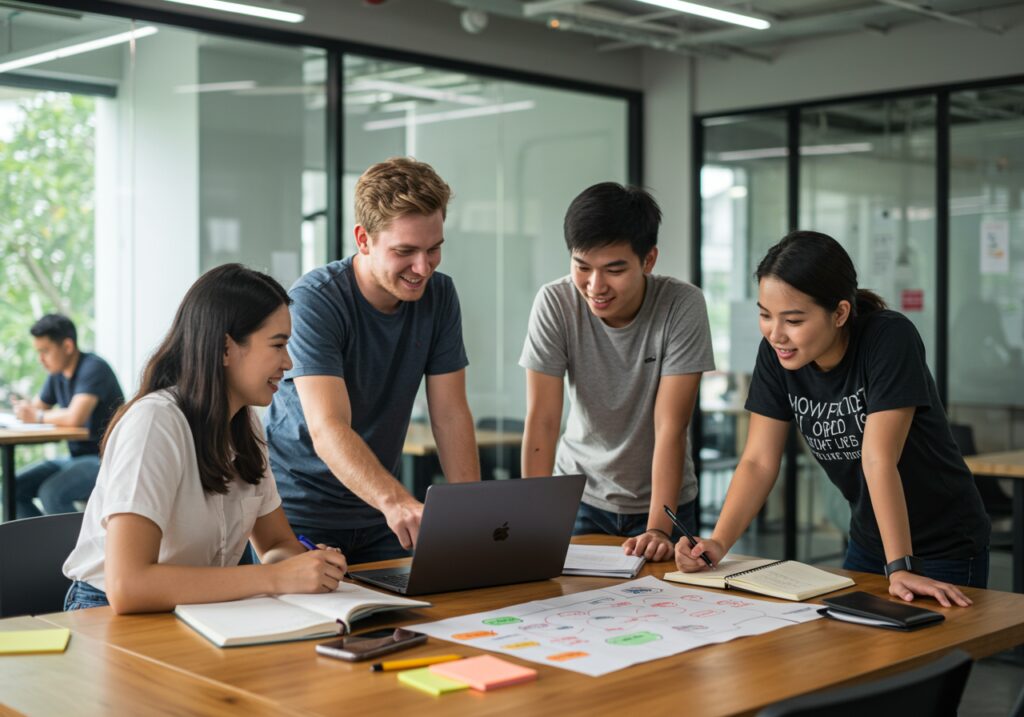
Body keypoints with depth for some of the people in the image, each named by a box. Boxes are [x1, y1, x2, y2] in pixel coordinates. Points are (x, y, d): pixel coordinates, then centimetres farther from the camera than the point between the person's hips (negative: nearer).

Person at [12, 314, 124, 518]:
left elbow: (75, 417, -29)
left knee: (51, 492, -30)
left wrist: (38, 416, -12)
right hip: (76, 458, 9)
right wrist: (23, 408, -6)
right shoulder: (58, 374, 10)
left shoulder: (94, 368, -16)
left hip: (105, 460, -9)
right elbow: (37, 408, 18)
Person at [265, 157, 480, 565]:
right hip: (300, 511, -5)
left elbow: (450, 415, -4)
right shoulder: (314, 301, -22)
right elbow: (328, 430, -34)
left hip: (378, 511, 5)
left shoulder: (439, 296, -5)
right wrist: (396, 501, -50)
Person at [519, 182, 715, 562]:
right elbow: (542, 419, -20)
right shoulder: (554, 303, -18)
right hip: (580, 492, 1)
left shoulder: (683, 305, -21)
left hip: (662, 495, -1)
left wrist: (659, 529, -31)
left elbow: (670, 426, -24)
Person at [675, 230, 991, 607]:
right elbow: (759, 462, -11)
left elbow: (879, 461, -31)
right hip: (867, 544, 5)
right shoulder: (775, 353, -12)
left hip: (944, 548, -5)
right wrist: (717, 543, -23)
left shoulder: (889, 338, -27)